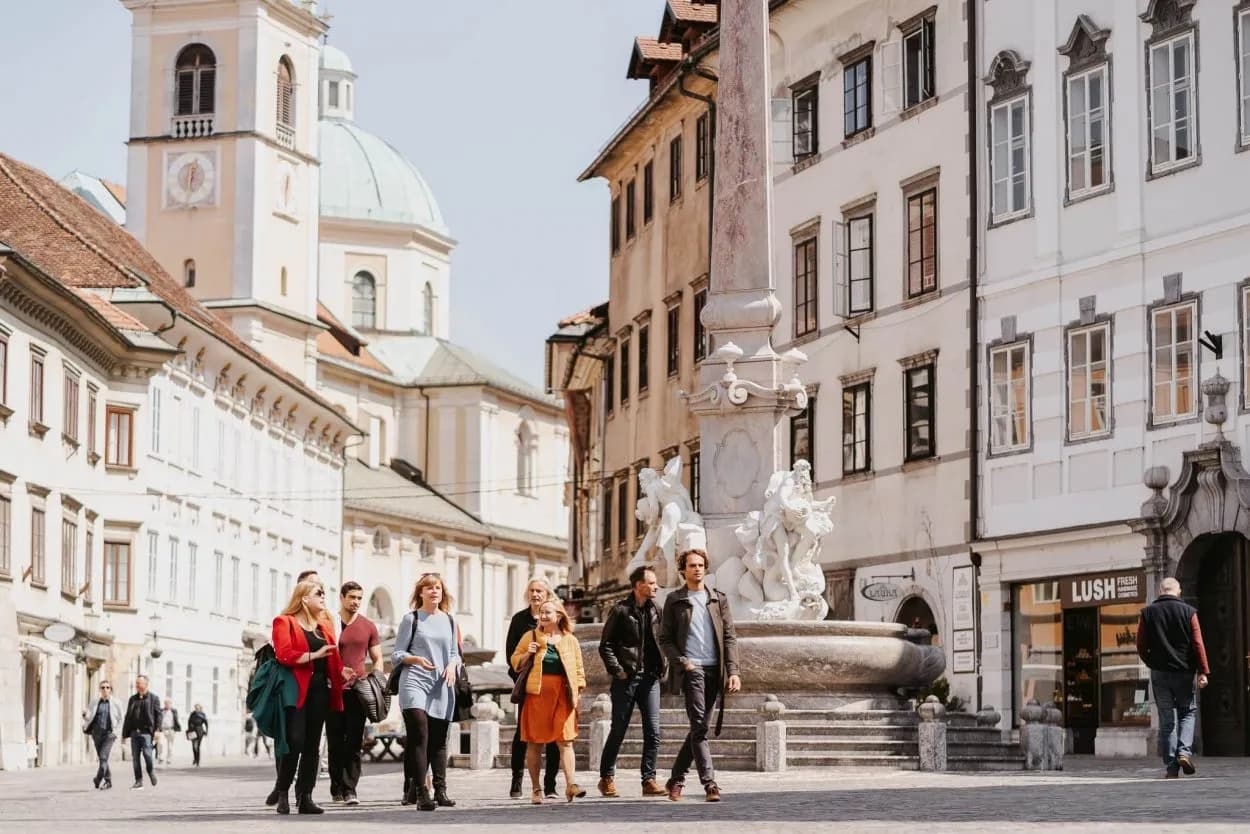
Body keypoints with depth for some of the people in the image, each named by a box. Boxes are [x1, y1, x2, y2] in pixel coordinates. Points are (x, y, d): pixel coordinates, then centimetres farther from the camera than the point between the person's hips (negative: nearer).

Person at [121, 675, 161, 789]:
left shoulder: (153, 698, 3)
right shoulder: (133, 699, 17)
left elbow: (158, 714, -2)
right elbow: (128, 717, 19)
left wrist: (157, 729, -14)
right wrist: (124, 734, 16)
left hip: (146, 732, -5)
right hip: (134, 732, 5)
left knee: (147, 754, -14)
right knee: (135, 758, 2)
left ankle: (151, 771, 15)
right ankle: (138, 781, 5)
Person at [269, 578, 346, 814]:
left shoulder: (324, 627, 21)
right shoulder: (284, 622, 0)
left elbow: (333, 659, 18)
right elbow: (284, 655, -14)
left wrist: (341, 674, -1)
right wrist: (314, 655, -18)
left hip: (319, 689, 6)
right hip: (296, 690, -6)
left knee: (312, 745, 5)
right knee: (294, 741, -13)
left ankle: (305, 797, 7)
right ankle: (282, 793, 0)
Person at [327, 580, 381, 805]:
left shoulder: (368, 626, 9)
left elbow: (377, 658, 14)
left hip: (358, 691, 1)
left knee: (353, 743, -4)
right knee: (335, 742, 4)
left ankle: (350, 789, -6)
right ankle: (337, 788, 13)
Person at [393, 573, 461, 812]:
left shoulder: (448, 620, 15)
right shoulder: (411, 619, 2)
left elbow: (455, 653, 20)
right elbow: (397, 654, 0)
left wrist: (452, 665, -2)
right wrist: (416, 659, -19)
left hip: (441, 686, 5)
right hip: (415, 683, -5)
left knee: (438, 740, 9)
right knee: (419, 736, -14)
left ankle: (440, 790, 14)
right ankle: (420, 792, -17)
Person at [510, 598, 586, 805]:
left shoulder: (570, 640, 11)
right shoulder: (530, 637, 9)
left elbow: (578, 669, 14)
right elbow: (515, 661, 13)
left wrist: (577, 692, 5)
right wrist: (527, 654, -6)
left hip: (562, 695, 0)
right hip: (536, 694, 0)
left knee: (565, 741, -8)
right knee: (534, 742, 1)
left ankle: (571, 784, -14)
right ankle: (536, 789, 7)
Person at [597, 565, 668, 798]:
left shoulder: (656, 611, 10)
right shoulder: (621, 611, -4)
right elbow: (605, 645, -4)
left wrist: (663, 668, 5)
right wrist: (617, 671, -12)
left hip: (650, 678, 4)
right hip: (626, 679, -4)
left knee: (653, 732, -3)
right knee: (618, 731, 4)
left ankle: (649, 780, 1)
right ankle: (606, 778, 16)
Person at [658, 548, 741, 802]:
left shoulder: (718, 599, 12)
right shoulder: (674, 600, 6)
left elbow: (730, 637, 8)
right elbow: (665, 639, 6)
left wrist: (733, 671, -2)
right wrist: (681, 662, -10)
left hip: (715, 669, 3)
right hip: (691, 669, -3)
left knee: (699, 727, 6)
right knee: (699, 727, -11)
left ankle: (676, 779, 18)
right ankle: (709, 783, -15)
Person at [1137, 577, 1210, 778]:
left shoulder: (1147, 613, 2)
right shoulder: (1188, 612, -2)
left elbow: (1141, 647, 3)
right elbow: (1198, 644, -7)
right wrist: (1203, 672, -6)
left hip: (1159, 673, 1)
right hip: (1184, 672, -1)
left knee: (1166, 719, 5)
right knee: (1187, 712, 15)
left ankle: (1171, 766, 2)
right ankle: (1184, 751, -6)